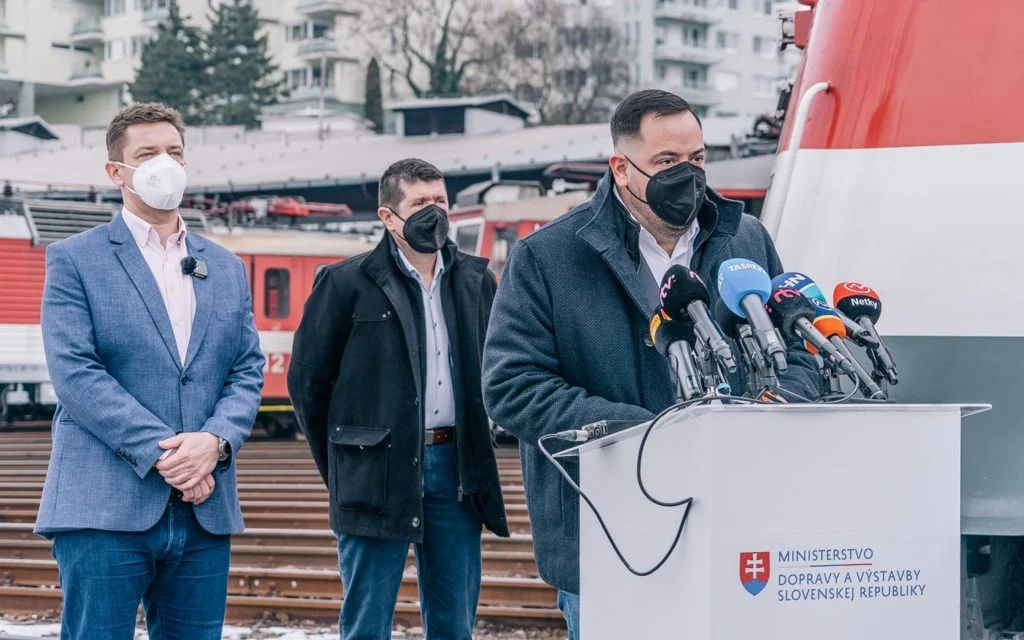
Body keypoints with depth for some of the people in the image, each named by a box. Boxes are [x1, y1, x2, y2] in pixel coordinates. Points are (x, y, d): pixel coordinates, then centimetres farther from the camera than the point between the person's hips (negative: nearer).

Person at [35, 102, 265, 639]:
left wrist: (214, 441, -10)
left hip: (205, 509, 5)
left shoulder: (226, 269, 18)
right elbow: (74, 372, -8)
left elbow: (247, 372, 11)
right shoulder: (75, 260, 3)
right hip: (105, 508, -4)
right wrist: (159, 452, -16)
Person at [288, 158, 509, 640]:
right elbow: (307, 380, 1)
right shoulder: (347, 284, -3)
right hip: (380, 471, -4)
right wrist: (340, 468, 5)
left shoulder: (475, 280, 10)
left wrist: (475, 450, 12)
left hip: (455, 468, 4)